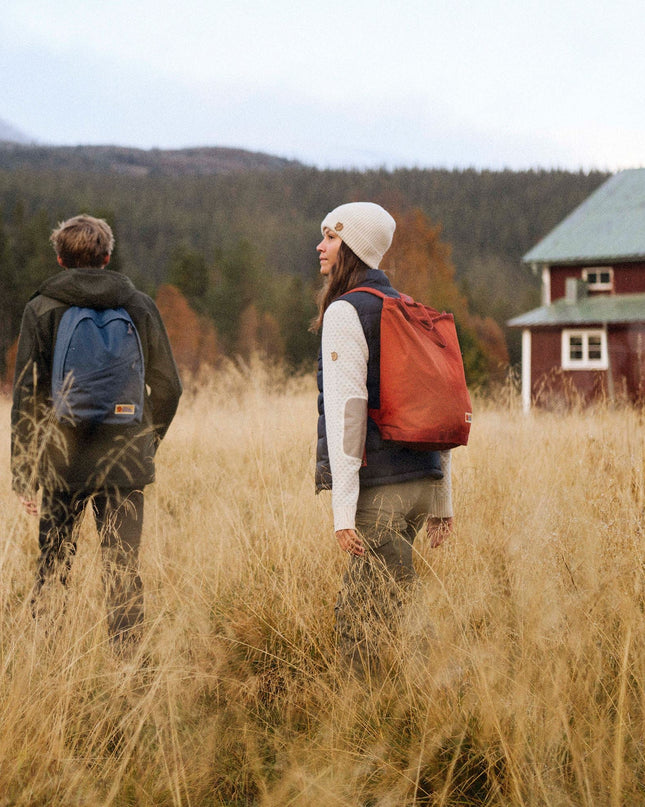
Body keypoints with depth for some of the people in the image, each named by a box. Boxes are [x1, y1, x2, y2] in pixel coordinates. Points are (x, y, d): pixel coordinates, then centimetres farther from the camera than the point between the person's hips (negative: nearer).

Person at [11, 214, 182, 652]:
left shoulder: (41, 309, -2)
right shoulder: (140, 306, 3)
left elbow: (26, 397, -4)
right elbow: (168, 388, 8)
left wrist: (24, 474, 1)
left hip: (62, 463, -1)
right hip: (124, 464, 1)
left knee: (52, 567, 11)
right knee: (124, 570, 5)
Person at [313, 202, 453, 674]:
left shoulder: (345, 312, -8)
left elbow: (346, 409, -16)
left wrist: (344, 507, -17)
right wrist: (443, 500, 19)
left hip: (380, 488, -8)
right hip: (423, 479, 8)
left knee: (384, 625, -3)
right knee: (359, 611, 18)